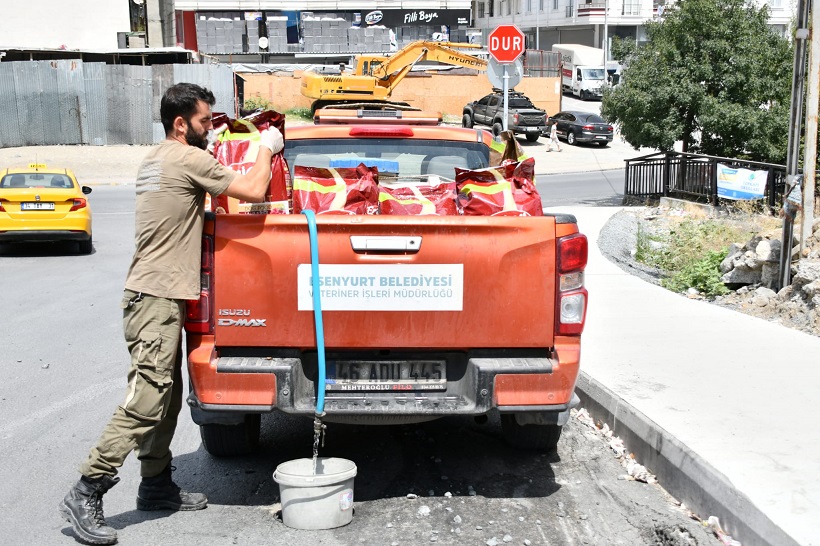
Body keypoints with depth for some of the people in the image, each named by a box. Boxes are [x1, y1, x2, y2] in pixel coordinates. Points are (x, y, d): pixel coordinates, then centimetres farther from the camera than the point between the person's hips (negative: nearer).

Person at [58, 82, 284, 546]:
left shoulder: (157, 160, 18)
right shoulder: (189, 160, -12)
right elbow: (254, 191, -15)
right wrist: (266, 148, 3)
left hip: (156, 296, 10)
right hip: (158, 298, -10)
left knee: (167, 397, 14)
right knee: (146, 401, -10)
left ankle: (157, 485, 23)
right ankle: (86, 495, -6)